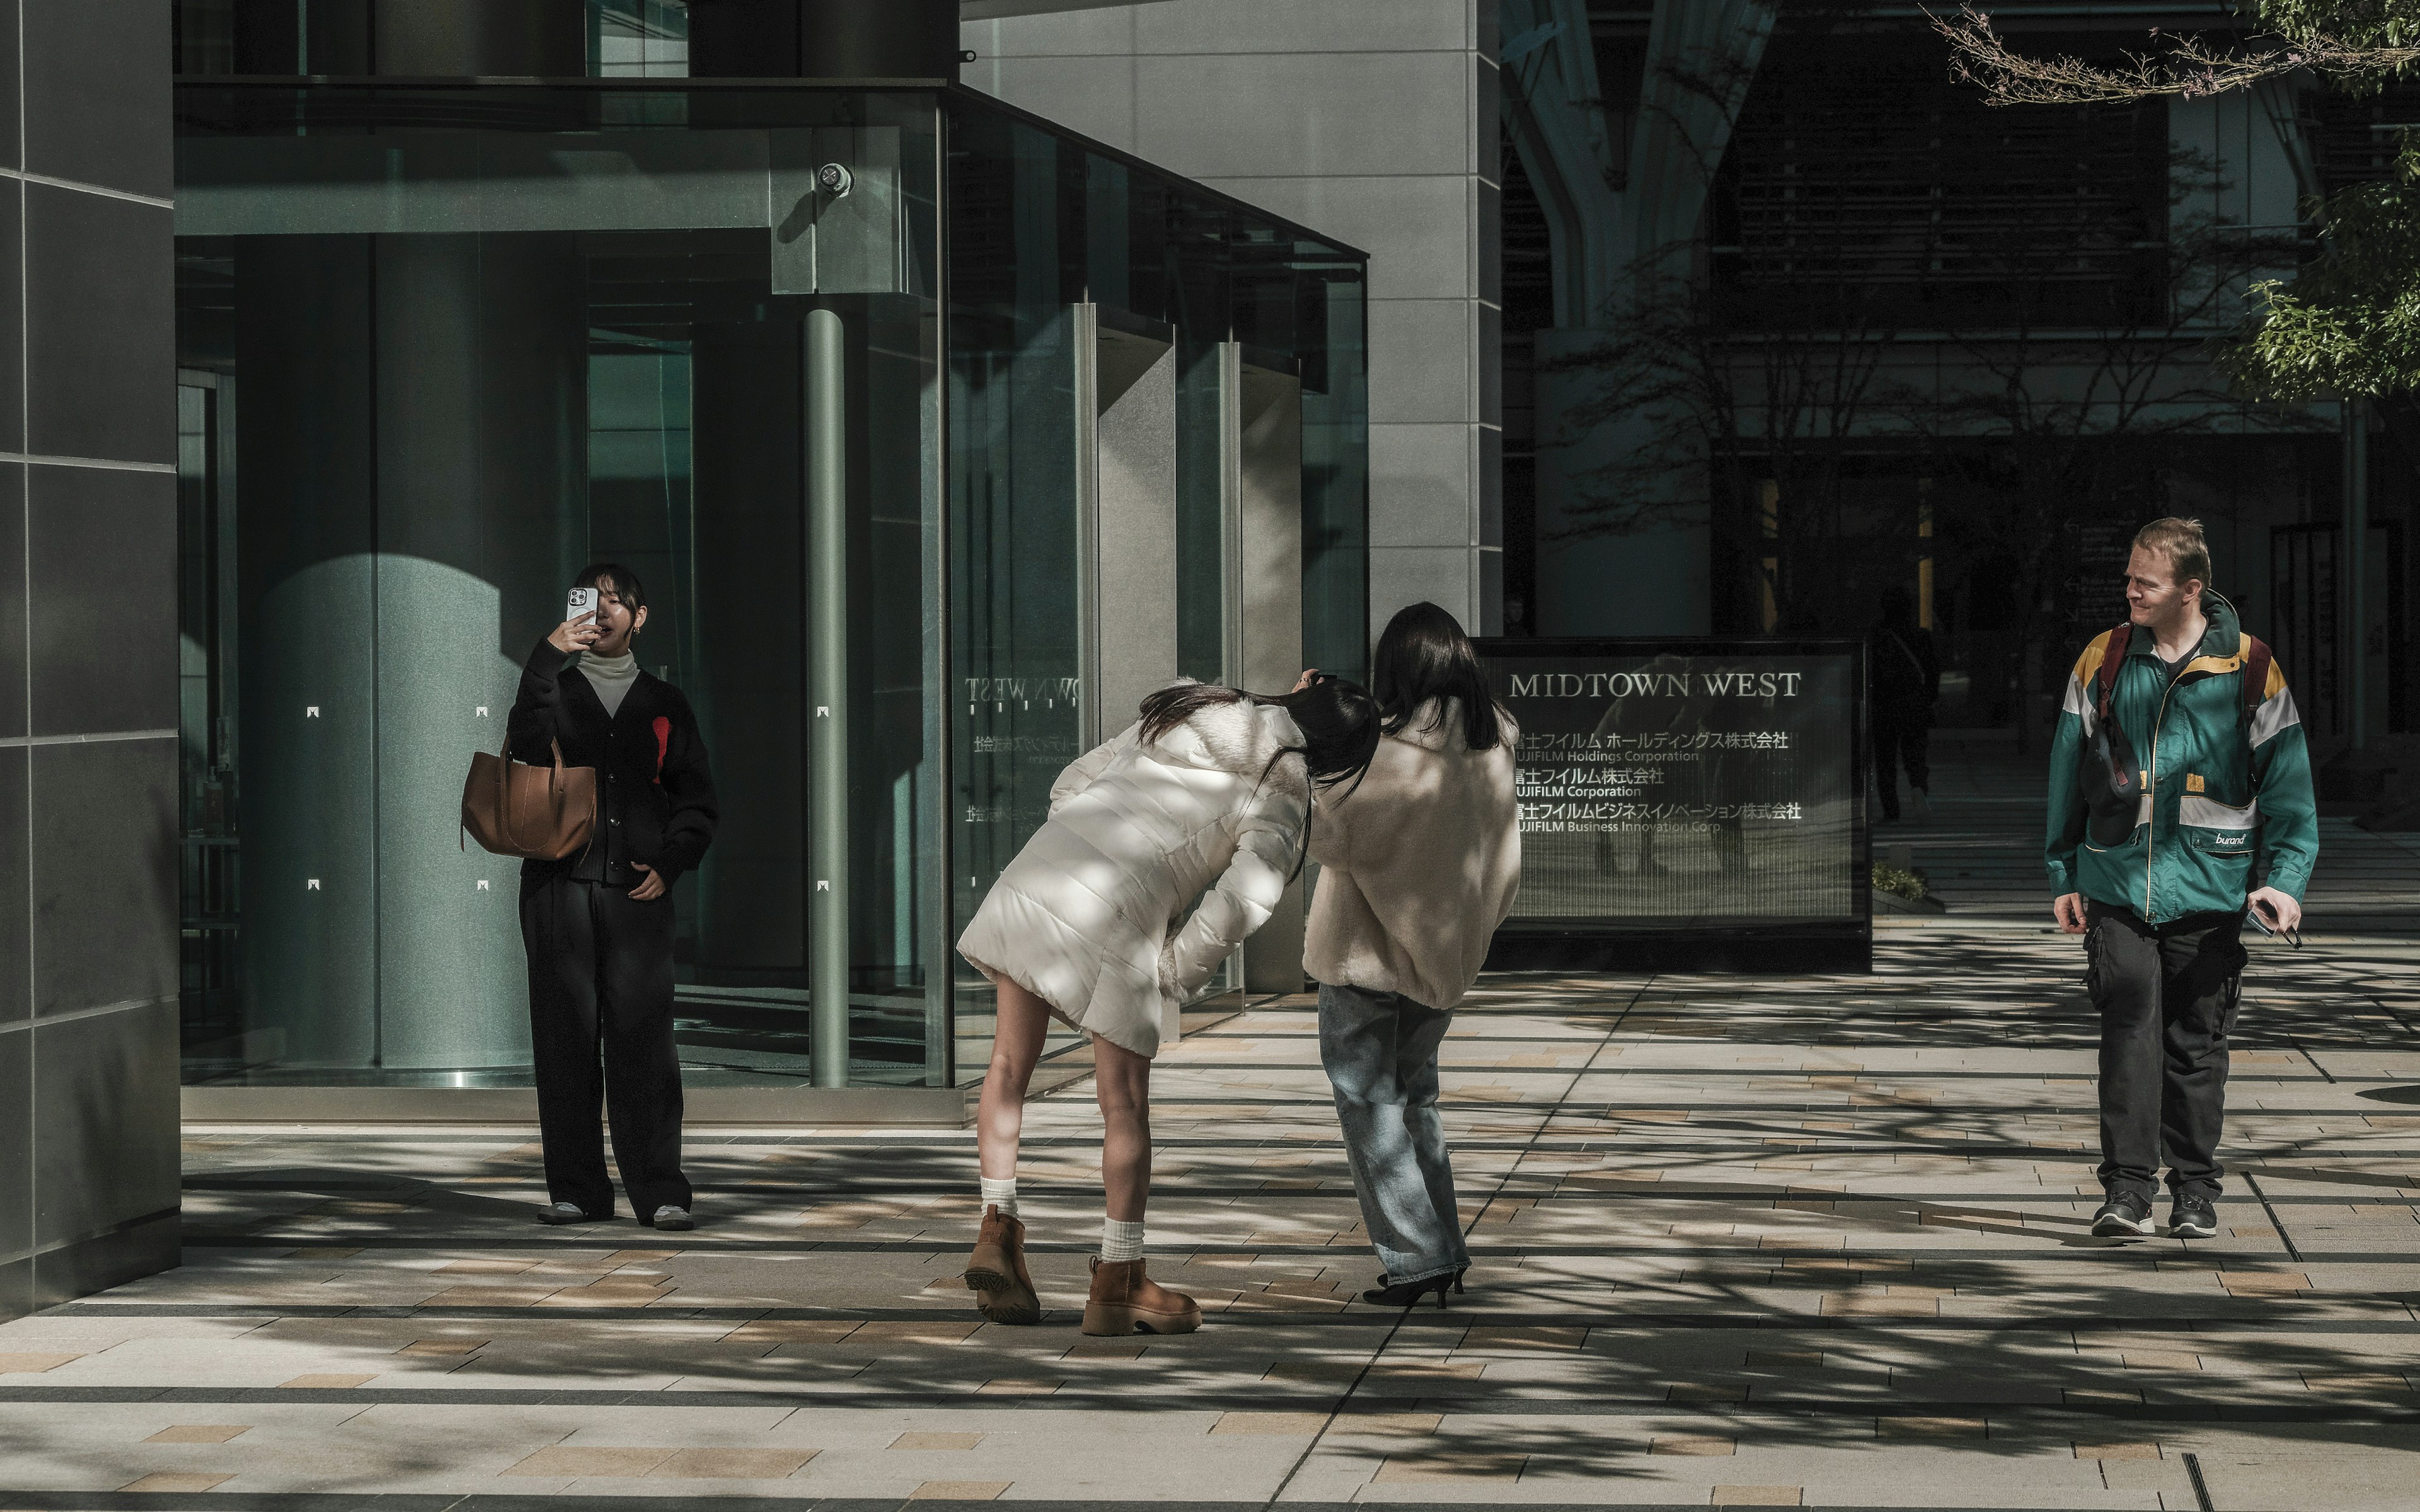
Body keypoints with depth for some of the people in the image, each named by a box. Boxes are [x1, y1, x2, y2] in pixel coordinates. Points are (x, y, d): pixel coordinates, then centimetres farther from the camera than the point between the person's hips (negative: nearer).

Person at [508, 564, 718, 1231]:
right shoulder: (556, 689, 15)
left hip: (639, 889, 0)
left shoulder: (664, 703, 17)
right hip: (560, 882, 0)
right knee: (566, 1033, -2)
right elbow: (527, 744, -8)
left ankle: (659, 1190, -9)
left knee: (643, 1034, -8)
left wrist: (668, 863, 0)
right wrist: (548, 657, -15)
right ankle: (578, 1188, 2)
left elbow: (697, 800, 16)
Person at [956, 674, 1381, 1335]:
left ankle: (997, 1230, 8)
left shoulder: (1184, 716, 22)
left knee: (1011, 1063, 18)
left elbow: (1072, 784, 25)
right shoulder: (1282, 793, 3)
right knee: (1126, 1101, 6)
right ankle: (1117, 1282, 12)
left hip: (1036, 866, 5)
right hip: (1116, 916, -5)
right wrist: (1173, 977, 2)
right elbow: (1242, 901, -9)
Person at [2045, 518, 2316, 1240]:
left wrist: (2284, 878, -6)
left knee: (2196, 1040, 6)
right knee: (2129, 1026, -10)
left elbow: (2287, 781, 3)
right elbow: (2068, 771, 12)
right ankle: (2127, 1187, -10)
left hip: (2208, 884, -1)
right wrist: (2065, 876, 11)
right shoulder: (2103, 661, 6)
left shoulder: (2250, 670, 1)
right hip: (2116, 883, 1)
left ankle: (2195, 1190, 17)